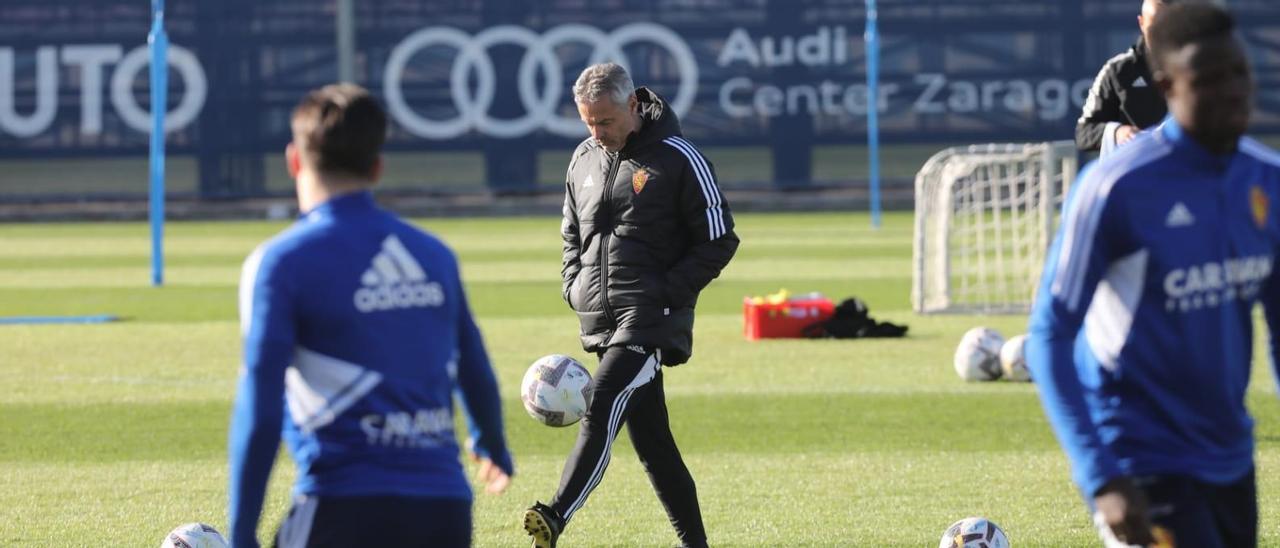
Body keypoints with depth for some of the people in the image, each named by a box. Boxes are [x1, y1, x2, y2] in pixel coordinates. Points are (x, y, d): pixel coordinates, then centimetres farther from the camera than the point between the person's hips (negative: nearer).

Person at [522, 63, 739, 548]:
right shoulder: (583, 161, 13)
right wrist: (575, 287, 8)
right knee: (650, 439, 9)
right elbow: (571, 233, 26)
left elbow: (719, 242, -4)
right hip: (601, 321, 7)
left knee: (602, 408, -24)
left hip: (651, 321, -7)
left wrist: (667, 292, -13)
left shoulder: (680, 160, -6)